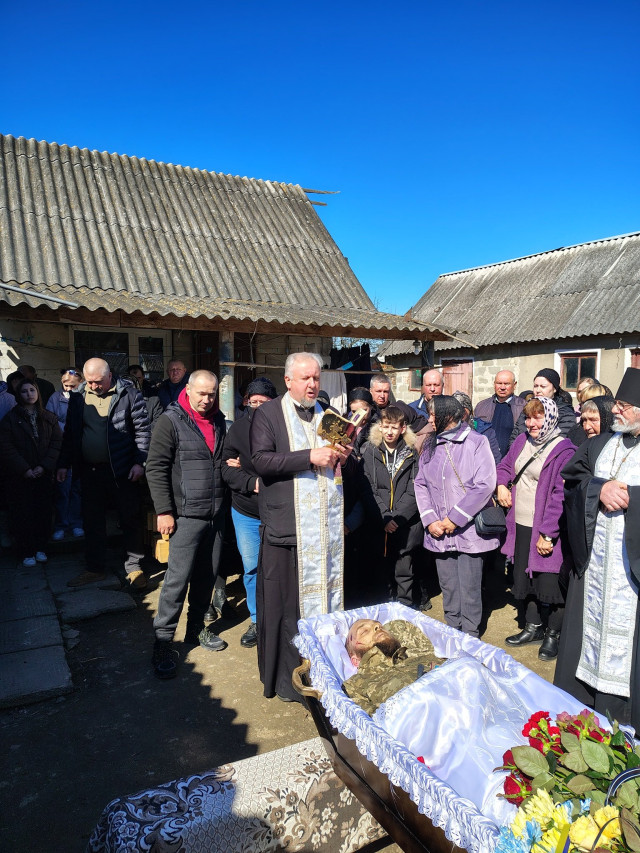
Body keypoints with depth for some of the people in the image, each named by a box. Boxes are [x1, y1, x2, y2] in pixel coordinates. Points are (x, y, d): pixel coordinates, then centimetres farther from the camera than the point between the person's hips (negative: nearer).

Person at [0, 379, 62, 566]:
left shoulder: (49, 418, 8)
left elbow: (57, 443, 2)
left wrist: (44, 466, -10)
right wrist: (24, 469, -13)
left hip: (44, 474, 2)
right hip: (20, 476, -2)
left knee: (44, 512, 3)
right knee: (23, 515, 1)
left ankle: (40, 548, 16)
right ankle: (27, 553, 10)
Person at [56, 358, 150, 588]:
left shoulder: (128, 393, -7)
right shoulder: (78, 396, 6)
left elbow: (143, 429, -6)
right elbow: (69, 433, 13)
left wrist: (139, 462, -11)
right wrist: (63, 464, 10)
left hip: (122, 470, -4)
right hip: (89, 470, 4)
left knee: (130, 520, 6)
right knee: (92, 522, 13)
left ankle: (133, 567, 19)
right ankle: (95, 568, 27)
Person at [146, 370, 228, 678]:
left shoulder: (218, 421, 11)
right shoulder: (171, 421, -7)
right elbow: (156, 468, -11)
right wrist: (164, 511, -14)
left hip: (216, 514, 6)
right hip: (187, 514, -6)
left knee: (207, 576, 13)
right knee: (178, 578, -4)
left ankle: (196, 628, 29)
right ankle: (163, 641, 10)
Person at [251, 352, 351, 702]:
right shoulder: (267, 414, -1)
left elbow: (342, 464, 25)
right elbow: (261, 461, -15)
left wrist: (343, 458, 1)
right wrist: (310, 457, -21)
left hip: (327, 525, 5)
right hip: (286, 525, -5)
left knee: (325, 592, 11)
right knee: (285, 602, 1)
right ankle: (284, 678, 17)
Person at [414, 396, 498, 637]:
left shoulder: (476, 442, -8)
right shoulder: (429, 445, 9)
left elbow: (485, 485, -15)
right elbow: (420, 484, 7)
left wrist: (455, 519, -15)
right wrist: (430, 520, -5)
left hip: (468, 529, -5)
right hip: (439, 532, 5)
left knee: (469, 588, 2)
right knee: (448, 587, 14)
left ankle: (470, 636, 20)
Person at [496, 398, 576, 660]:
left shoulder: (563, 450, -14)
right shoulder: (522, 441, 8)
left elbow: (561, 496, -18)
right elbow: (505, 466, 22)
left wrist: (548, 534, -21)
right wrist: (502, 484, -1)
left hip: (545, 530, -7)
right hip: (521, 525, 7)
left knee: (548, 581, 1)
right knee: (523, 577, 16)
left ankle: (553, 634, 23)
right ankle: (533, 627, 35)